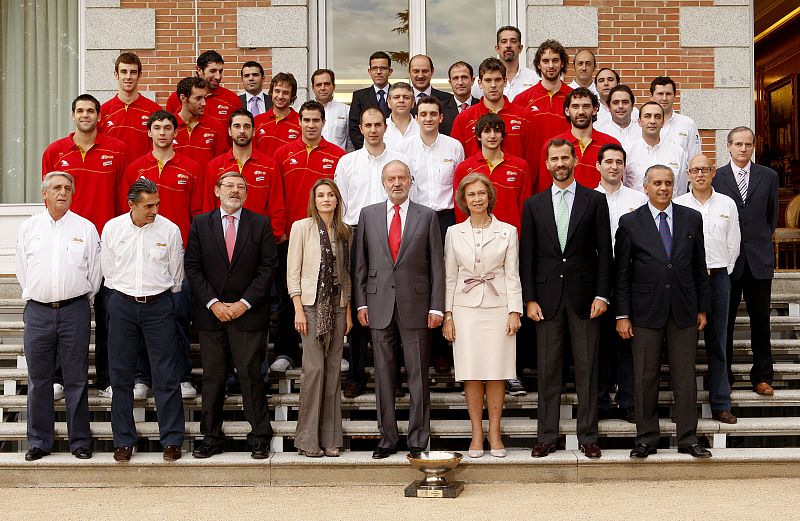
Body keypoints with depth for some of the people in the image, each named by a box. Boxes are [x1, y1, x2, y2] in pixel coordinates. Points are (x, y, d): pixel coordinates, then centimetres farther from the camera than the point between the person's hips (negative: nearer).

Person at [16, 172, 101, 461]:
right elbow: (22, 271, 13)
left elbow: (95, 272, 7)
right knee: (38, 380, 6)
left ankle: (80, 441, 11)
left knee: (77, 380, 2)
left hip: (75, 310, -1)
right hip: (38, 310, 2)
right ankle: (38, 442, 15)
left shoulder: (86, 228, 4)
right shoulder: (28, 228, 9)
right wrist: (34, 298, 9)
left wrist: (81, 302, 7)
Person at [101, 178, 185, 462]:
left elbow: (176, 274, 6)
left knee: (166, 375, -1)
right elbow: (108, 270, 10)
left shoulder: (170, 229, -4)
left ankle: (171, 440, 8)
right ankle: (123, 440, 16)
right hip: (122, 304, 1)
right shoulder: (112, 229, -1)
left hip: (159, 304, -1)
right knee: (121, 375, 6)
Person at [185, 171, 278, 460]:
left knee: (251, 375, 0)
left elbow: (268, 267, -1)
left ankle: (260, 437, 10)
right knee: (212, 377, 7)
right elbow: (193, 267, 3)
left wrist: (244, 303, -9)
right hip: (211, 313, 2)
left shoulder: (260, 224, 3)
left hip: (249, 312, -1)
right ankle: (211, 438, 16)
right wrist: (213, 303, -7)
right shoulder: (200, 223, 6)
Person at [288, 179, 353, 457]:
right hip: (311, 305, -4)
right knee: (314, 367, -10)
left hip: (337, 306, 4)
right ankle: (308, 438, 0)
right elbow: (293, 272, -3)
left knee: (333, 369, 5)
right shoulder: (301, 227, -1)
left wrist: (348, 310, 8)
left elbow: (346, 273, 14)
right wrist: (298, 309, -10)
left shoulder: (344, 231, 11)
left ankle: (330, 437, 11)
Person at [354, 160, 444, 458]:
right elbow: (361, 263, 10)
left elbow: (436, 264, 3)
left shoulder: (427, 216, 4)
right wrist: (361, 303, 3)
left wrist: (436, 307, -4)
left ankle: (418, 440, 10)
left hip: (415, 306, -2)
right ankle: (388, 438, 15)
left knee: (418, 376, 2)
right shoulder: (368, 215, 9)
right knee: (383, 375, 6)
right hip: (380, 305, 2)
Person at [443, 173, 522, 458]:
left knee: (496, 373, 0)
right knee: (471, 374, 0)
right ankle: (476, 433, 10)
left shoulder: (507, 232, 5)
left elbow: (512, 275, 4)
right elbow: (450, 277, 9)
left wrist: (514, 311, -4)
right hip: (465, 308, 1)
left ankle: (494, 434, 10)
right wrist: (448, 314, 3)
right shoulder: (454, 233, 8)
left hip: (498, 307, -1)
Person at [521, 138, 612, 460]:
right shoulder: (534, 205, 9)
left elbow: (604, 252, 2)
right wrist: (529, 298, -1)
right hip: (547, 296, 1)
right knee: (547, 369, 5)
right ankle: (547, 437, 12)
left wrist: (601, 295, -5)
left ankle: (588, 436, 11)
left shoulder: (595, 201, 5)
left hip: (583, 296, -1)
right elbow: (527, 256, 7)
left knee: (586, 369, 3)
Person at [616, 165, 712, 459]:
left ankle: (687, 439, 15)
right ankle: (646, 439, 14)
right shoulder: (630, 223, 0)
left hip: (684, 311, 2)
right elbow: (621, 273, 0)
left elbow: (699, 267, 11)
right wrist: (622, 315, -4)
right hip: (646, 312, -2)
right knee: (645, 378, 4)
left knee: (685, 377, 6)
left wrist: (702, 308, 8)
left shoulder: (691, 219, 7)